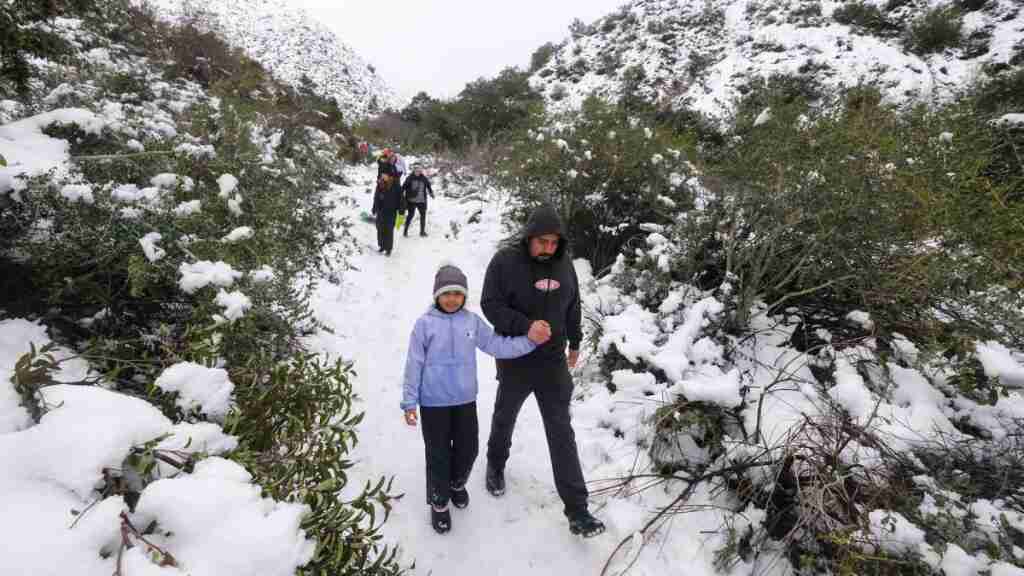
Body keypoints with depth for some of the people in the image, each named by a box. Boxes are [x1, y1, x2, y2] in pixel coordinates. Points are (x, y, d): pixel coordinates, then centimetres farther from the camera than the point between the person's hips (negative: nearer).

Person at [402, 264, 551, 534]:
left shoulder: (472, 321, -1)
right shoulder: (425, 324, -10)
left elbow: (498, 346, 1)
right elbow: (414, 365, -7)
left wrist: (529, 340, -10)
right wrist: (410, 402, -5)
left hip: (465, 400, 3)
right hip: (434, 403, -3)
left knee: (468, 448, 16)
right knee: (438, 453, 9)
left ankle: (457, 484, 46)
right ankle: (439, 502, 31)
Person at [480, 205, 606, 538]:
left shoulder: (563, 263, -3)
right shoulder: (505, 261, -16)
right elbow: (490, 304, -17)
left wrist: (575, 342, 18)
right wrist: (526, 326, -30)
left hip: (554, 362, 3)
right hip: (515, 361, -2)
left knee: (561, 434, 4)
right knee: (505, 417, 22)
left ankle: (577, 510, 11)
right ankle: (496, 465, 52)